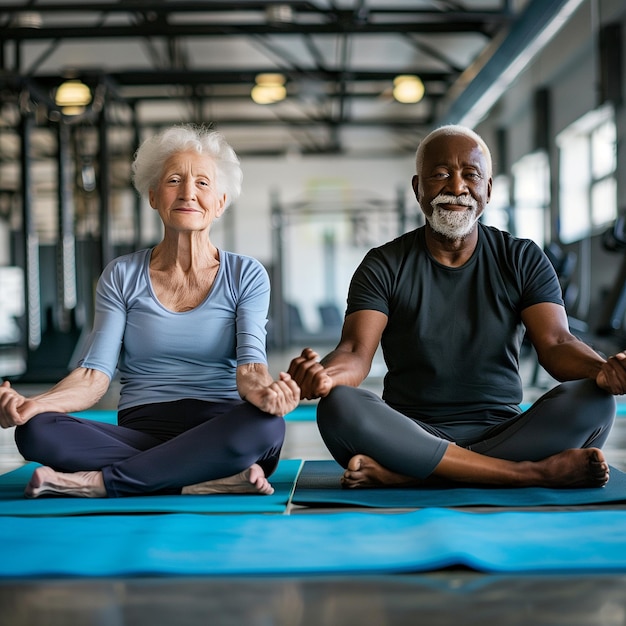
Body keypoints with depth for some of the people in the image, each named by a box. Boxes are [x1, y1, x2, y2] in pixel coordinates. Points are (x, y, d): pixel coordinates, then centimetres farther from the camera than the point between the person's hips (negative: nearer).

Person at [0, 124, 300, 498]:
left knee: (266, 424, -37)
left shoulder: (246, 276, 7)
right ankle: (211, 482, -29)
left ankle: (99, 481, -25)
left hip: (219, 433, 0)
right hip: (140, 432, 1)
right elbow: (95, 374, 0)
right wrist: (32, 404, -22)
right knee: (36, 430, -27)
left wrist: (262, 389, -34)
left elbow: (249, 363, -7)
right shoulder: (121, 277, 10)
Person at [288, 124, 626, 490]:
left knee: (593, 403, -26)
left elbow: (556, 344, -6)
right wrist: (325, 374, -35)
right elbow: (356, 352, -9)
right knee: (338, 407, -32)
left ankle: (401, 475, -31)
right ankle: (536, 472, -32)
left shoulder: (524, 260, 8)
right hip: (411, 436, -1)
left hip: (502, 432, 1)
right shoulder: (384, 266, 4)